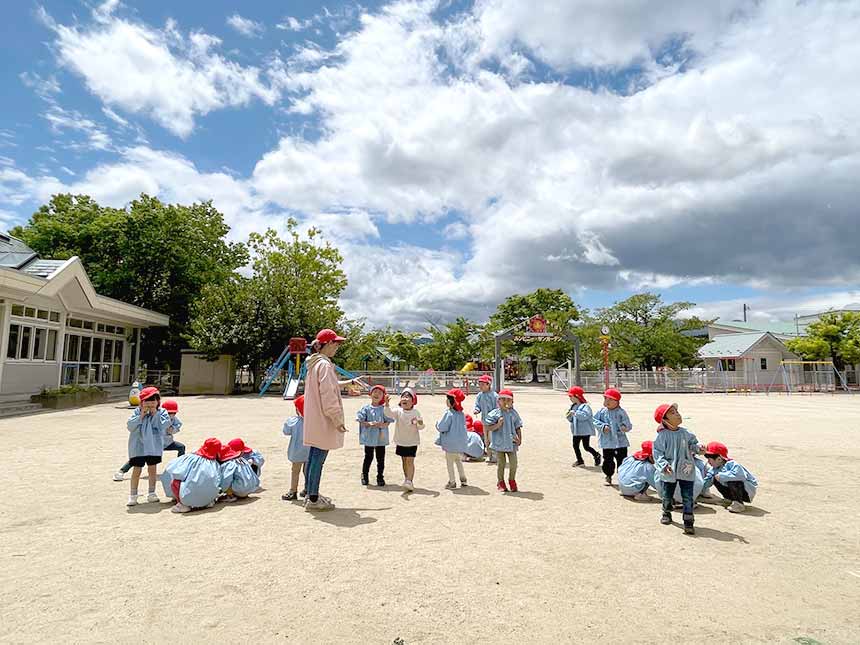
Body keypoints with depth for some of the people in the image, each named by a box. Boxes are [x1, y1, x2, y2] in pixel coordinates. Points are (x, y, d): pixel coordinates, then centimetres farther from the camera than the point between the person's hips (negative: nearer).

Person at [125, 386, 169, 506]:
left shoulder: (161, 412, -3)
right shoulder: (137, 412, -3)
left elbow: (164, 425, -16)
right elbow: (130, 426, -11)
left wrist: (155, 414, -19)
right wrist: (141, 416, -19)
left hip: (154, 446, 1)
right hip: (138, 445, -1)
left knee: (152, 469, 9)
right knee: (136, 470, 1)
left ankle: (151, 494, 21)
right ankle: (132, 496, 13)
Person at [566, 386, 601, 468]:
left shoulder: (585, 406, -15)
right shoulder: (573, 406, 11)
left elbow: (585, 415, -33)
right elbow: (572, 419, 19)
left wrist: (575, 413, -34)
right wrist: (569, 416, -2)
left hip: (585, 431, -8)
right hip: (576, 431, 8)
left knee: (586, 447, -2)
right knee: (575, 445, 7)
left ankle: (596, 455, 23)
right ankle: (580, 461, 21)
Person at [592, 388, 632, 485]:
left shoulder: (621, 412, -6)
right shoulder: (602, 411, 1)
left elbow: (628, 425, -6)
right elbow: (595, 421, 3)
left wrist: (625, 427, -28)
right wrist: (603, 426, -13)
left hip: (620, 442, -2)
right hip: (606, 442, 2)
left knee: (622, 460, 3)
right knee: (608, 461, 10)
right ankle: (608, 477, 29)